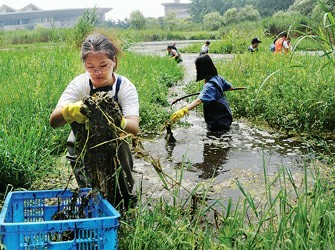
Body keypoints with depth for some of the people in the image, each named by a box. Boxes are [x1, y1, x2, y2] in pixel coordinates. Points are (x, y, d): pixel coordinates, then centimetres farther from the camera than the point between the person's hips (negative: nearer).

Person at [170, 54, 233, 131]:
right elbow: (230, 87, 14)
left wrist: (183, 110, -57)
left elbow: (199, 100, -44)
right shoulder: (218, 78, -2)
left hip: (219, 124, -9)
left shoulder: (210, 85, -28)